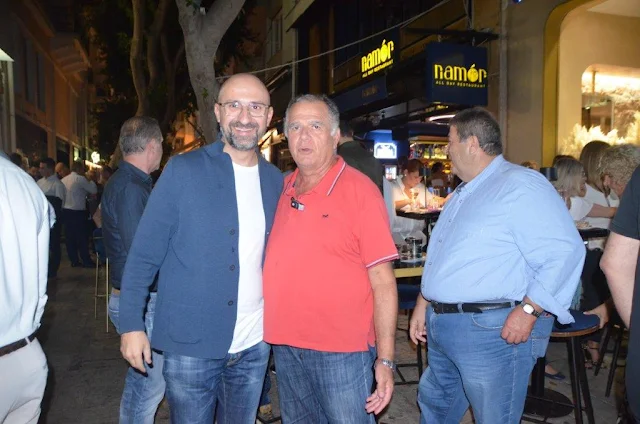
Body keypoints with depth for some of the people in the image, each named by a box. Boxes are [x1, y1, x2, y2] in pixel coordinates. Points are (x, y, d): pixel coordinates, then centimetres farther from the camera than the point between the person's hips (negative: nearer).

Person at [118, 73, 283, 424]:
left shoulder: (277, 182, 2)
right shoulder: (183, 171, -9)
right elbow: (144, 252, -7)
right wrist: (131, 324, -9)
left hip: (254, 346, 4)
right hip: (191, 344, -3)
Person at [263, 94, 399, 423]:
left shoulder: (359, 189, -11)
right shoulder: (281, 191, 4)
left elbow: (382, 281, -12)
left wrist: (385, 359, -15)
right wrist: (276, 332, 6)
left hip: (341, 350, -5)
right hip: (284, 346, 5)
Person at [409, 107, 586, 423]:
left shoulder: (520, 185, -14)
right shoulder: (463, 193, 17)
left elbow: (564, 250, -22)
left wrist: (528, 311, -24)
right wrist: (423, 303, 19)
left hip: (493, 332, -9)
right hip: (441, 327, 9)